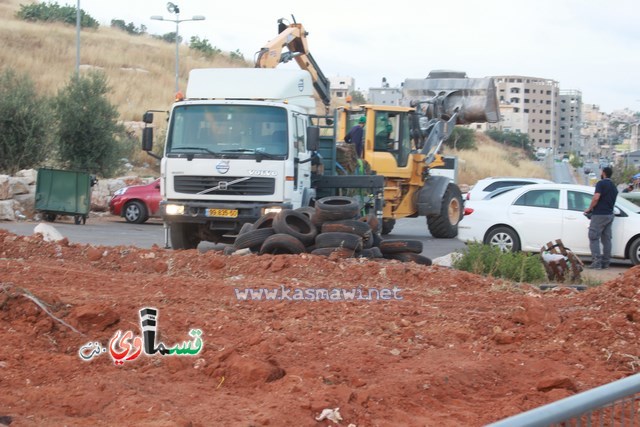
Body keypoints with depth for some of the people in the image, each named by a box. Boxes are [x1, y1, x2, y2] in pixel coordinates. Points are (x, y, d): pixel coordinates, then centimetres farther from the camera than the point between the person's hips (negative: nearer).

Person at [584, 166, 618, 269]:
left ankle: (597, 262, -12)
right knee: (606, 239, 11)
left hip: (599, 214, -8)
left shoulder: (601, 183, -11)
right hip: (610, 215, 8)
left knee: (594, 238, -5)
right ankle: (606, 262, 12)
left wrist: (589, 209, -8)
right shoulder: (614, 186, 16)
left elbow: (596, 198, -21)